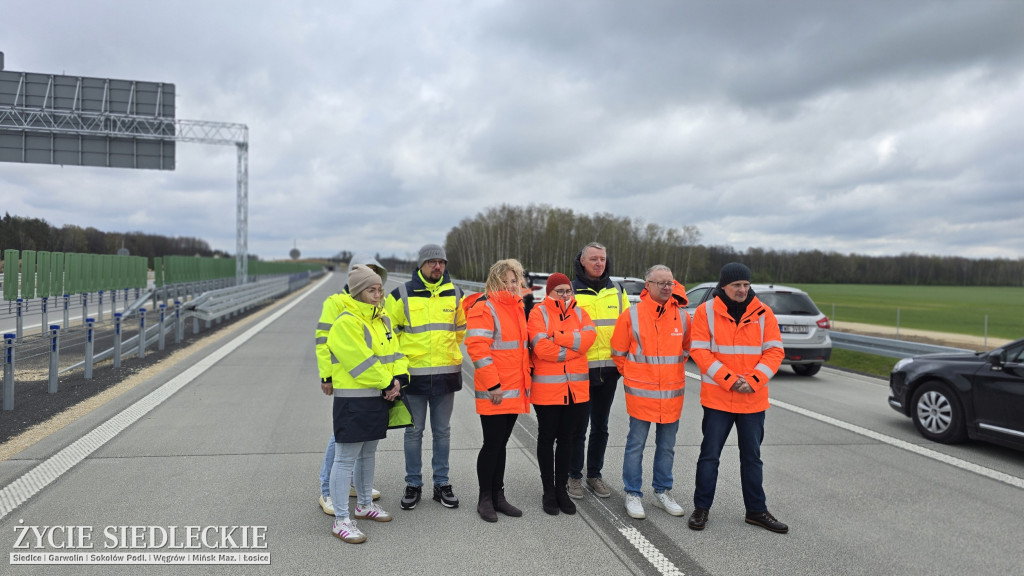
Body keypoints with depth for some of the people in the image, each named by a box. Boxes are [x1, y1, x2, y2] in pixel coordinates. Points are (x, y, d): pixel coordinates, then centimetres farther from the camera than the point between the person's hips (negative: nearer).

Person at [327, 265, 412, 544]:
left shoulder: (382, 319, 11)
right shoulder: (346, 322, -16)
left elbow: (394, 352, 9)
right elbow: (361, 362, -21)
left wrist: (398, 378, -8)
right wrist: (386, 384, -13)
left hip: (380, 398, 9)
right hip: (353, 400, -9)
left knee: (368, 452, 21)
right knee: (345, 458, -1)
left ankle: (365, 504, 37)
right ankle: (341, 519, 8)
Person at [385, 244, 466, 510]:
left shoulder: (455, 294, 6)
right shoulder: (402, 294, -4)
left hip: (446, 373, 2)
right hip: (413, 373, -2)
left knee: (442, 431, 10)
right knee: (414, 431, 7)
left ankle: (442, 483, 22)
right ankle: (413, 484, 20)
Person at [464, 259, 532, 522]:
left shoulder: (517, 307, 14)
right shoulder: (484, 308, -11)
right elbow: (477, 349, -18)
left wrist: (526, 379, 16)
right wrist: (492, 385, -19)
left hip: (515, 390, 7)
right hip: (494, 392, -7)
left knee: (500, 444, 15)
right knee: (493, 443, 0)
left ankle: (498, 496, 24)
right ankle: (485, 499, 14)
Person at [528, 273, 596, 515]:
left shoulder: (578, 312, 8)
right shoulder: (539, 312, -5)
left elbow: (589, 336, -12)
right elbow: (542, 348, -20)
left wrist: (556, 336, -18)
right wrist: (574, 348, -11)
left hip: (576, 388, 4)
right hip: (547, 389, -4)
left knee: (566, 438, 13)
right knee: (547, 438, 8)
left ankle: (561, 488, 25)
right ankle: (548, 491, 21)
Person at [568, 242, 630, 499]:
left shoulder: (616, 291, 9)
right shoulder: (572, 290, -2)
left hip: (609, 368, 4)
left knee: (600, 426, 13)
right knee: (578, 425, 4)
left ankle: (594, 474, 28)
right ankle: (574, 476, 19)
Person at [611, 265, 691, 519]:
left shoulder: (682, 316, 1)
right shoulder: (632, 315, -9)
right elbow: (619, 352, 1)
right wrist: (633, 376, 7)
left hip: (672, 393, 4)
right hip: (641, 393, -3)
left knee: (667, 447, 14)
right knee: (636, 445, 5)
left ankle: (663, 493, 30)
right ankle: (633, 494, 17)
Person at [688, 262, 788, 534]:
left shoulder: (763, 312, 2)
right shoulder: (706, 311, -5)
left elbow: (775, 350, -1)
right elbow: (700, 351, -10)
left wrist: (753, 381, -14)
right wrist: (729, 379, -18)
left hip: (754, 399, 3)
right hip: (717, 397, -2)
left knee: (752, 456, 15)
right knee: (710, 455, 6)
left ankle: (756, 510, 28)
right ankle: (701, 508, 19)